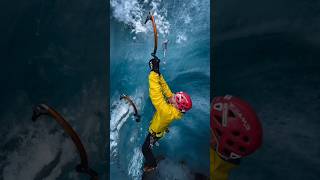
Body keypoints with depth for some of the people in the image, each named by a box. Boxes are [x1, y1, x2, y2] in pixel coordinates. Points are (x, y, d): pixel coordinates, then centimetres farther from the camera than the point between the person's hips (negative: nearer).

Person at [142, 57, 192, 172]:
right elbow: (166, 89, -20)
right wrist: (157, 73, -30)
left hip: (155, 133, -8)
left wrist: (154, 72, -55)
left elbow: (156, 95, -55)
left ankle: (151, 165, 45)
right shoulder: (175, 106, -25)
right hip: (160, 129, 8)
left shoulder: (167, 111, -48)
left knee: (146, 149, 18)